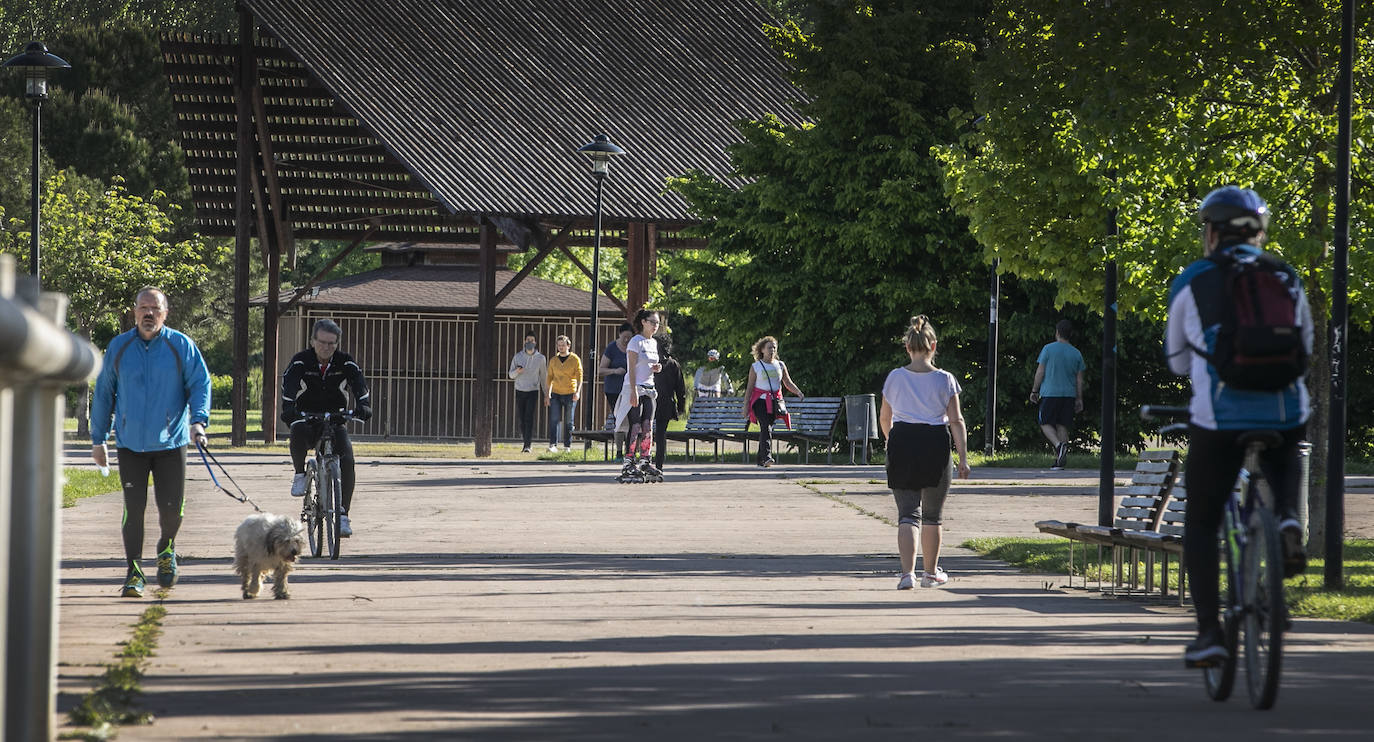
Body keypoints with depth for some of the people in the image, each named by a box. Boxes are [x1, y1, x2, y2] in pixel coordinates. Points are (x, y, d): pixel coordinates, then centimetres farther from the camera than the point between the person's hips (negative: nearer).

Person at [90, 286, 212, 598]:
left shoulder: (182, 347, 0)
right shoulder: (118, 347, 5)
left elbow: (200, 384, 0)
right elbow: (103, 394, 12)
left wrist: (198, 420, -18)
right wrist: (98, 439, 12)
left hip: (170, 443, -1)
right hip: (130, 444, 1)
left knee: (171, 507, 1)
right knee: (133, 508, -3)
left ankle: (166, 548, 33)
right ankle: (133, 573, 4)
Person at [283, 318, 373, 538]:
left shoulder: (345, 362, -3)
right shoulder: (300, 361, -8)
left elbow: (360, 383, -18)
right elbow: (289, 383, -24)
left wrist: (363, 405, -39)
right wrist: (288, 409, -43)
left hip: (334, 420, 1)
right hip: (306, 418, -1)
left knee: (347, 459, -21)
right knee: (298, 432, -38)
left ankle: (343, 516, -14)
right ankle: (300, 475, -9)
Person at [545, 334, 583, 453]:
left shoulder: (575, 359, 0)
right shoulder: (553, 361, 8)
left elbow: (579, 376, -5)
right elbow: (550, 378, 11)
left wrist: (578, 391, -18)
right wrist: (547, 395, 6)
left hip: (570, 394, -2)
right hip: (556, 394, 2)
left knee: (569, 422, 3)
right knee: (554, 420, -10)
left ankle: (567, 446, 10)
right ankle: (553, 445, -16)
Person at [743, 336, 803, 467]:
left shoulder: (780, 365, 11)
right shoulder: (755, 367, 2)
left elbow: (788, 383, 10)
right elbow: (750, 387, 3)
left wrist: (798, 392, -9)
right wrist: (746, 405, -2)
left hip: (775, 401, 3)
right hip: (760, 400, -3)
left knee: (766, 428, 3)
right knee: (766, 427, -19)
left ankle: (760, 459, 14)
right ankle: (767, 456, -30)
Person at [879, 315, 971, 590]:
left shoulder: (895, 377, 0)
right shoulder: (945, 380, -4)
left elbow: (884, 418, 12)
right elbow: (956, 421, -7)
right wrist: (963, 458, -4)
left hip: (903, 444, 0)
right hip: (935, 445, 0)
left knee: (908, 514, -1)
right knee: (932, 515, 16)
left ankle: (907, 573, -19)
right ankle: (931, 572, 29)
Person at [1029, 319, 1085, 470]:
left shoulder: (1048, 349, -4)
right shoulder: (1076, 354, 6)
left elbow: (1040, 372, -5)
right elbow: (1079, 379, 7)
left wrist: (1034, 391, 4)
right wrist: (1079, 399, 13)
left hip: (1050, 393, -4)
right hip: (1069, 394, 4)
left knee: (1045, 423, 5)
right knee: (1062, 425, 7)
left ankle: (1059, 445, -23)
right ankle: (1059, 460, 2)